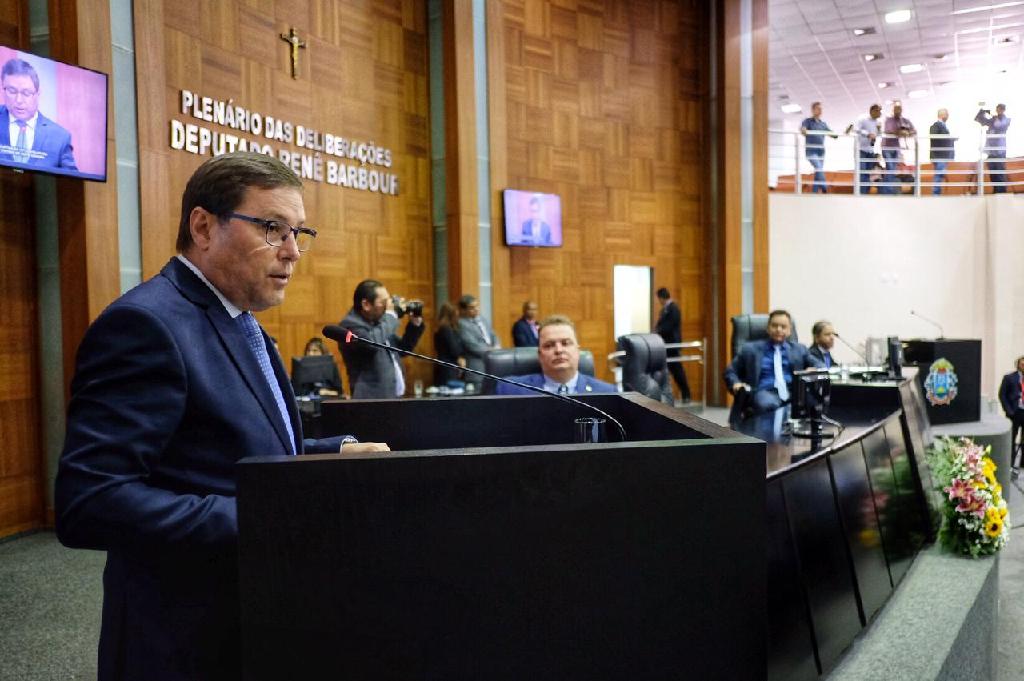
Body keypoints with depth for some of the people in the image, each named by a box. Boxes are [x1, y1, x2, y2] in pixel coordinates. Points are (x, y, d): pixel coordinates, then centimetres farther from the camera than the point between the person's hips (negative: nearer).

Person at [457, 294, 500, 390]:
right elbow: (473, 346, -18)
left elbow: (493, 336, 17)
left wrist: (496, 348, -4)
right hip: (476, 370, -8)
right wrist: (492, 351, -12)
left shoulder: (482, 319, 14)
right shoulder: (461, 324, -12)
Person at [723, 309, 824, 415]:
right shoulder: (750, 349, 18)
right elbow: (729, 372, 19)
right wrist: (736, 384, -4)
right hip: (765, 392, -2)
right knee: (768, 404, -40)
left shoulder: (799, 349, 25)